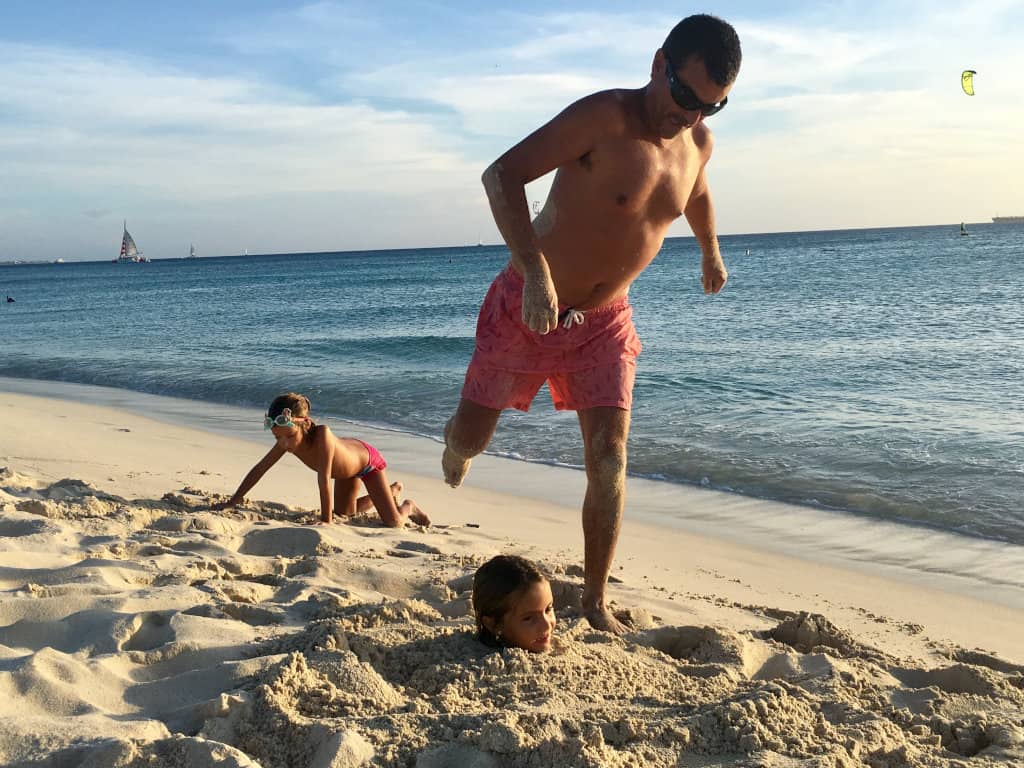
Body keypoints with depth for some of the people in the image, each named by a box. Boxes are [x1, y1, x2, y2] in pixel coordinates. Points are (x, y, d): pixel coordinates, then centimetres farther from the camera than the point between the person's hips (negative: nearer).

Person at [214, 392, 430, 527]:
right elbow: (259, 470, -18)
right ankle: (393, 490, 44)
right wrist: (232, 502, -17)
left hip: (367, 458, -6)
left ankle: (407, 506, 24)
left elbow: (324, 480, -45)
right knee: (344, 513, 24)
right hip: (347, 463, 7)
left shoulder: (321, 433, -48)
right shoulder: (286, 441, -28)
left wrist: (326, 522, -40)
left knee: (392, 523, -12)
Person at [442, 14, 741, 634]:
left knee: (609, 459, -4)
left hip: (605, 321, 4)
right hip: (527, 307, -4)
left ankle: (596, 600, 10)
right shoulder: (606, 117, -24)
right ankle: (458, 441, 45)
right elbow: (503, 175, -33)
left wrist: (711, 252, 37)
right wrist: (535, 271, -44)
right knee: (472, 439, 5)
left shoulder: (698, 142, -1)